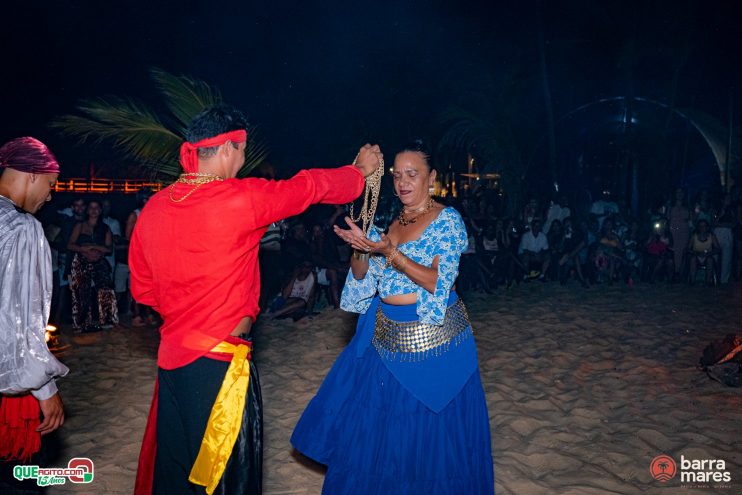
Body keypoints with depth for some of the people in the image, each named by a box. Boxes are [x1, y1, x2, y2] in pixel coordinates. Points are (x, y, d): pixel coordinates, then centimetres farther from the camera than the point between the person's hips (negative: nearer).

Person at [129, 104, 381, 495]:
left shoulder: (153, 209, 2)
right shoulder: (240, 198, -17)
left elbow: (142, 288, 11)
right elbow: (309, 187, -3)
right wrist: (360, 170, 13)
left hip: (171, 357, 7)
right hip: (218, 362, -6)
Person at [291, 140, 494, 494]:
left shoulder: (448, 220, -8)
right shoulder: (388, 223, 9)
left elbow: (438, 282, -18)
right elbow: (362, 277, 7)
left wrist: (391, 253, -27)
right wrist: (359, 246, -13)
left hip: (431, 334, -6)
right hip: (386, 334, 6)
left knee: (428, 429, 6)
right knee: (375, 424, 14)